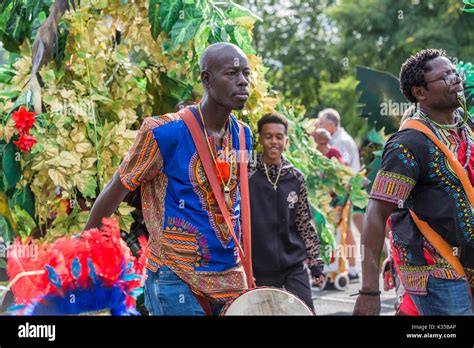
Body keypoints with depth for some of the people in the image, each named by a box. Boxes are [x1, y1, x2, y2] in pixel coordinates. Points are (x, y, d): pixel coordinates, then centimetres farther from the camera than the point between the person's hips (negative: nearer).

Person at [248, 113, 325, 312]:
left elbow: (305, 222, 10)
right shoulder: (246, 175, -4)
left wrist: (315, 262, 8)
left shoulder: (295, 178, 5)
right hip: (260, 268, -2)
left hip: (295, 264, 2)